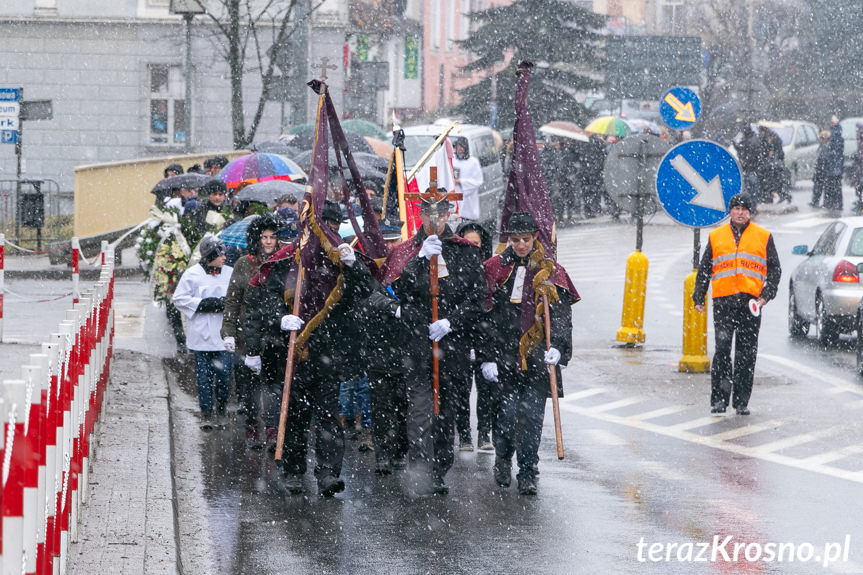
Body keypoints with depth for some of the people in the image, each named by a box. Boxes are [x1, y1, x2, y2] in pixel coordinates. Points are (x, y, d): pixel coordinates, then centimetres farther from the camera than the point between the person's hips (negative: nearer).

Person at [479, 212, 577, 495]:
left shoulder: (551, 272, 8)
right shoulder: (495, 268, 6)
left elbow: (561, 315, 3)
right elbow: (485, 316, 5)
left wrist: (556, 347, -14)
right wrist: (487, 357, -2)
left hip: (537, 355, 0)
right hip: (504, 353, 0)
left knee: (532, 414, -5)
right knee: (508, 412, -4)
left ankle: (527, 472, 5)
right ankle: (502, 459, 23)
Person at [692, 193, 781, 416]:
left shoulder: (763, 237, 10)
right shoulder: (716, 236, 14)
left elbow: (775, 269, 10)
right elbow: (704, 270, 18)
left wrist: (766, 295, -3)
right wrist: (699, 298, 10)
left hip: (750, 303, 0)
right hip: (723, 302, 0)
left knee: (747, 354, 1)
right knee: (722, 349, -10)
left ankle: (741, 401, 7)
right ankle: (719, 399, -5)